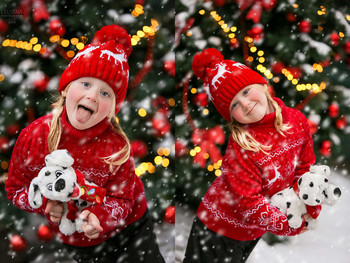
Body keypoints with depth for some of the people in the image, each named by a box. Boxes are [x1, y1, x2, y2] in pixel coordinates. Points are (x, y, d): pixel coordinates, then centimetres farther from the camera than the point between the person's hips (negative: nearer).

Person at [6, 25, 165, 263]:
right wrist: (45, 204, -25)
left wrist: (98, 217, -37)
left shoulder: (116, 146, -24)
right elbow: (16, 188, -6)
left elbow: (121, 199, -16)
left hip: (129, 231, -1)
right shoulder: (34, 136, -19)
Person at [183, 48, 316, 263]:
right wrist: (290, 226, -22)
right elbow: (249, 202, -27)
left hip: (255, 230, 6)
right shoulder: (241, 145, -30)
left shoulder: (296, 120, -12)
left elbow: (305, 167, 1)